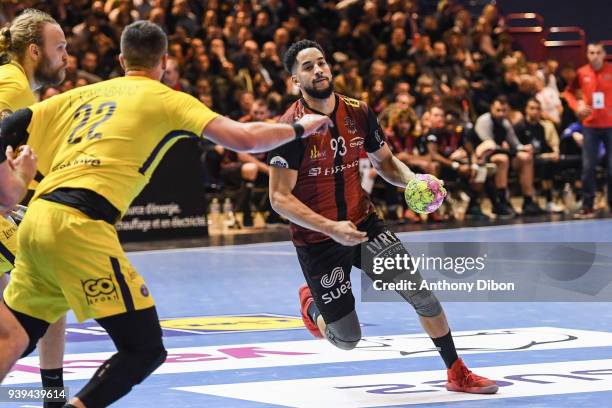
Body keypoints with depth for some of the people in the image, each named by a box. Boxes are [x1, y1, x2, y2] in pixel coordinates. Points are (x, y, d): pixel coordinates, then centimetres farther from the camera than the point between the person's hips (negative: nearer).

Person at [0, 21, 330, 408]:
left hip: (36, 218, 7)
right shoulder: (166, 99, 7)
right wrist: (300, 128, 15)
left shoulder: (85, 94, 23)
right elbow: (242, 138, 0)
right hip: (79, 226, -7)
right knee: (145, 348, -3)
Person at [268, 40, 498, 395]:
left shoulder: (358, 112, -3)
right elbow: (280, 198, -20)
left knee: (422, 293, -8)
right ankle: (311, 303, 36)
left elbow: (385, 162, 11)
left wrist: (413, 181, -11)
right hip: (317, 240, -4)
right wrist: (330, 228, -29)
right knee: (347, 341, 1)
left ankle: (457, 374, 11)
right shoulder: (291, 126, -19)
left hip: (363, 222, 4)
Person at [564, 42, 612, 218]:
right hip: (590, 126, 2)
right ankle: (587, 206, 5)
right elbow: (569, 92, 14)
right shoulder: (582, 73, -1)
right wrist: (576, 106, -4)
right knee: (588, 167, 0)